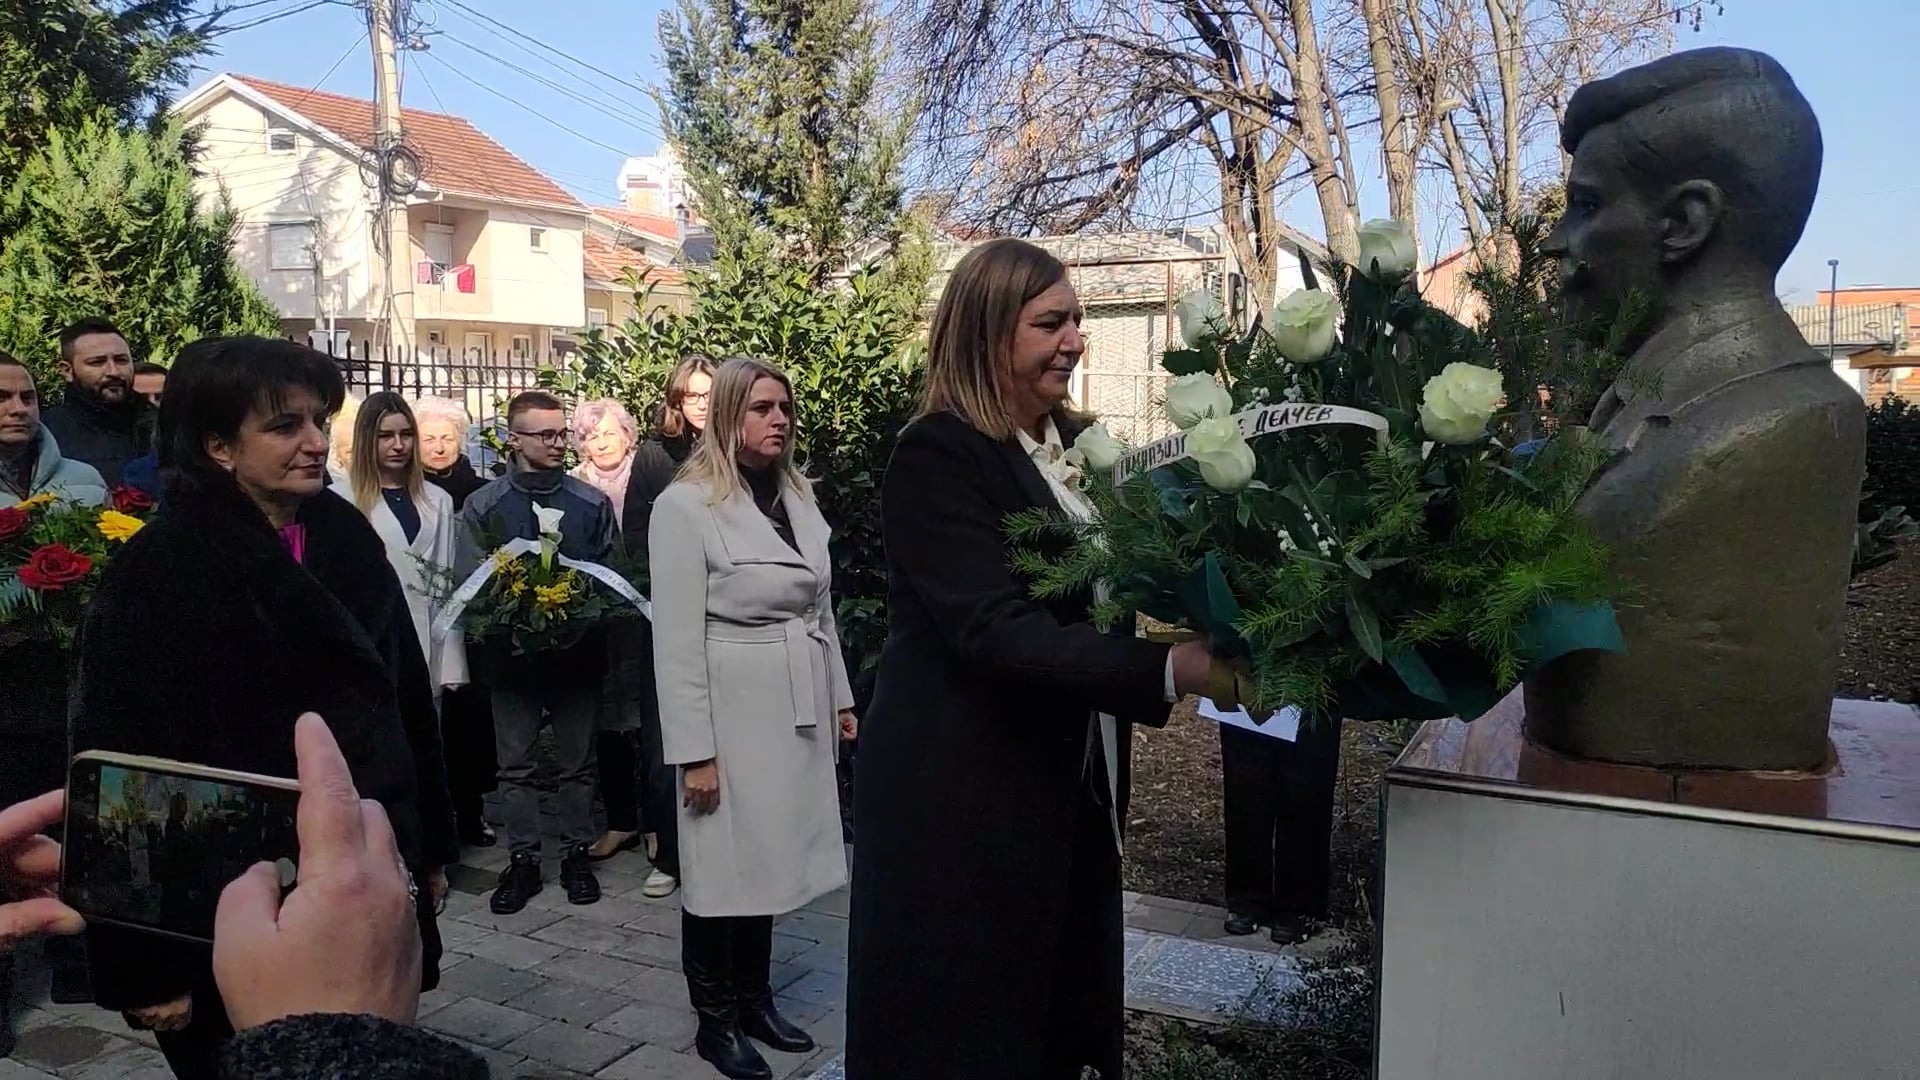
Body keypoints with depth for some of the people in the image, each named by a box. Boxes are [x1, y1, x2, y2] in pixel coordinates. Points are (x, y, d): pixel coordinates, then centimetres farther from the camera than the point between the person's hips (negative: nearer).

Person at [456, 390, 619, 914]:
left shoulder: (593, 503, 2)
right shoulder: (482, 506, 0)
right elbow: (469, 582, -2)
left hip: (578, 650, 1)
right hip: (511, 650, 0)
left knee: (577, 761, 10)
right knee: (516, 763, 9)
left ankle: (576, 854, 24)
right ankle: (523, 859, 21)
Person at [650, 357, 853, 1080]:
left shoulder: (799, 498, 9)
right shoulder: (686, 506, -11)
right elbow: (677, 640, -13)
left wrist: (840, 698, 13)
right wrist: (694, 751, -15)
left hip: (798, 711, 6)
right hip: (734, 714, -6)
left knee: (771, 859, 14)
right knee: (724, 868, 5)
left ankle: (755, 999, 31)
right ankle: (715, 1021, 22)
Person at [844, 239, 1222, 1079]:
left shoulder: (1075, 444, 8)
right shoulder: (938, 455, -16)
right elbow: (997, 631, -27)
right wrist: (1173, 669, -35)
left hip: (1069, 788, 8)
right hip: (961, 799, -7)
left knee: (1062, 1013, 19)